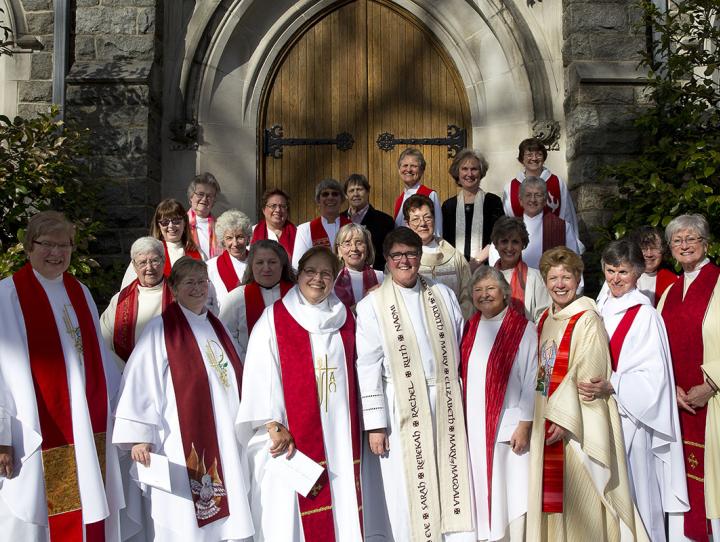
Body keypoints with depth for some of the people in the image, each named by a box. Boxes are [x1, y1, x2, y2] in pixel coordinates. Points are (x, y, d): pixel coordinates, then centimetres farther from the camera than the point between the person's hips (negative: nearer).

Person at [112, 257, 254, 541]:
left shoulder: (217, 328, 13)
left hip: (224, 446, 6)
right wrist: (139, 436, -19)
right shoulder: (160, 329, -7)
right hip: (182, 449, -6)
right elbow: (139, 383, -13)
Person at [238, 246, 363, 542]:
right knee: (290, 515, -1)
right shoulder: (274, 317, -2)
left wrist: (361, 427, 11)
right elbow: (260, 373, -8)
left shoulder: (345, 318, 11)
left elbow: (354, 372, 15)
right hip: (291, 438, -4)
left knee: (341, 505, 6)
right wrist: (273, 424, -15)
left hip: (340, 434, 4)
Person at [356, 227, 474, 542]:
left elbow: (462, 345, 12)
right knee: (410, 491, 4)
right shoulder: (372, 305, -3)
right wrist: (374, 423, -10)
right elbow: (368, 366, -6)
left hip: (446, 403, 3)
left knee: (452, 481, 5)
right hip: (403, 408, -3)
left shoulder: (442, 295, 8)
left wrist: (465, 399, 7)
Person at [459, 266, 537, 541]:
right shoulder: (470, 328, 9)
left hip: (507, 426, -5)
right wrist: (461, 420, 9)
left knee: (511, 493, 2)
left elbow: (532, 381, -9)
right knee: (482, 489, 11)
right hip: (473, 426, 5)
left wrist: (525, 425, -13)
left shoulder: (523, 329, -6)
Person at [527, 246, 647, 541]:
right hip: (547, 416, 7)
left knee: (579, 495, -1)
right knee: (550, 491, 12)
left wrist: (563, 416, -21)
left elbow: (587, 375, -17)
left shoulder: (587, 319, -11)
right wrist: (537, 374, 5)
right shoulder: (545, 319, 12)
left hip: (578, 421, -7)